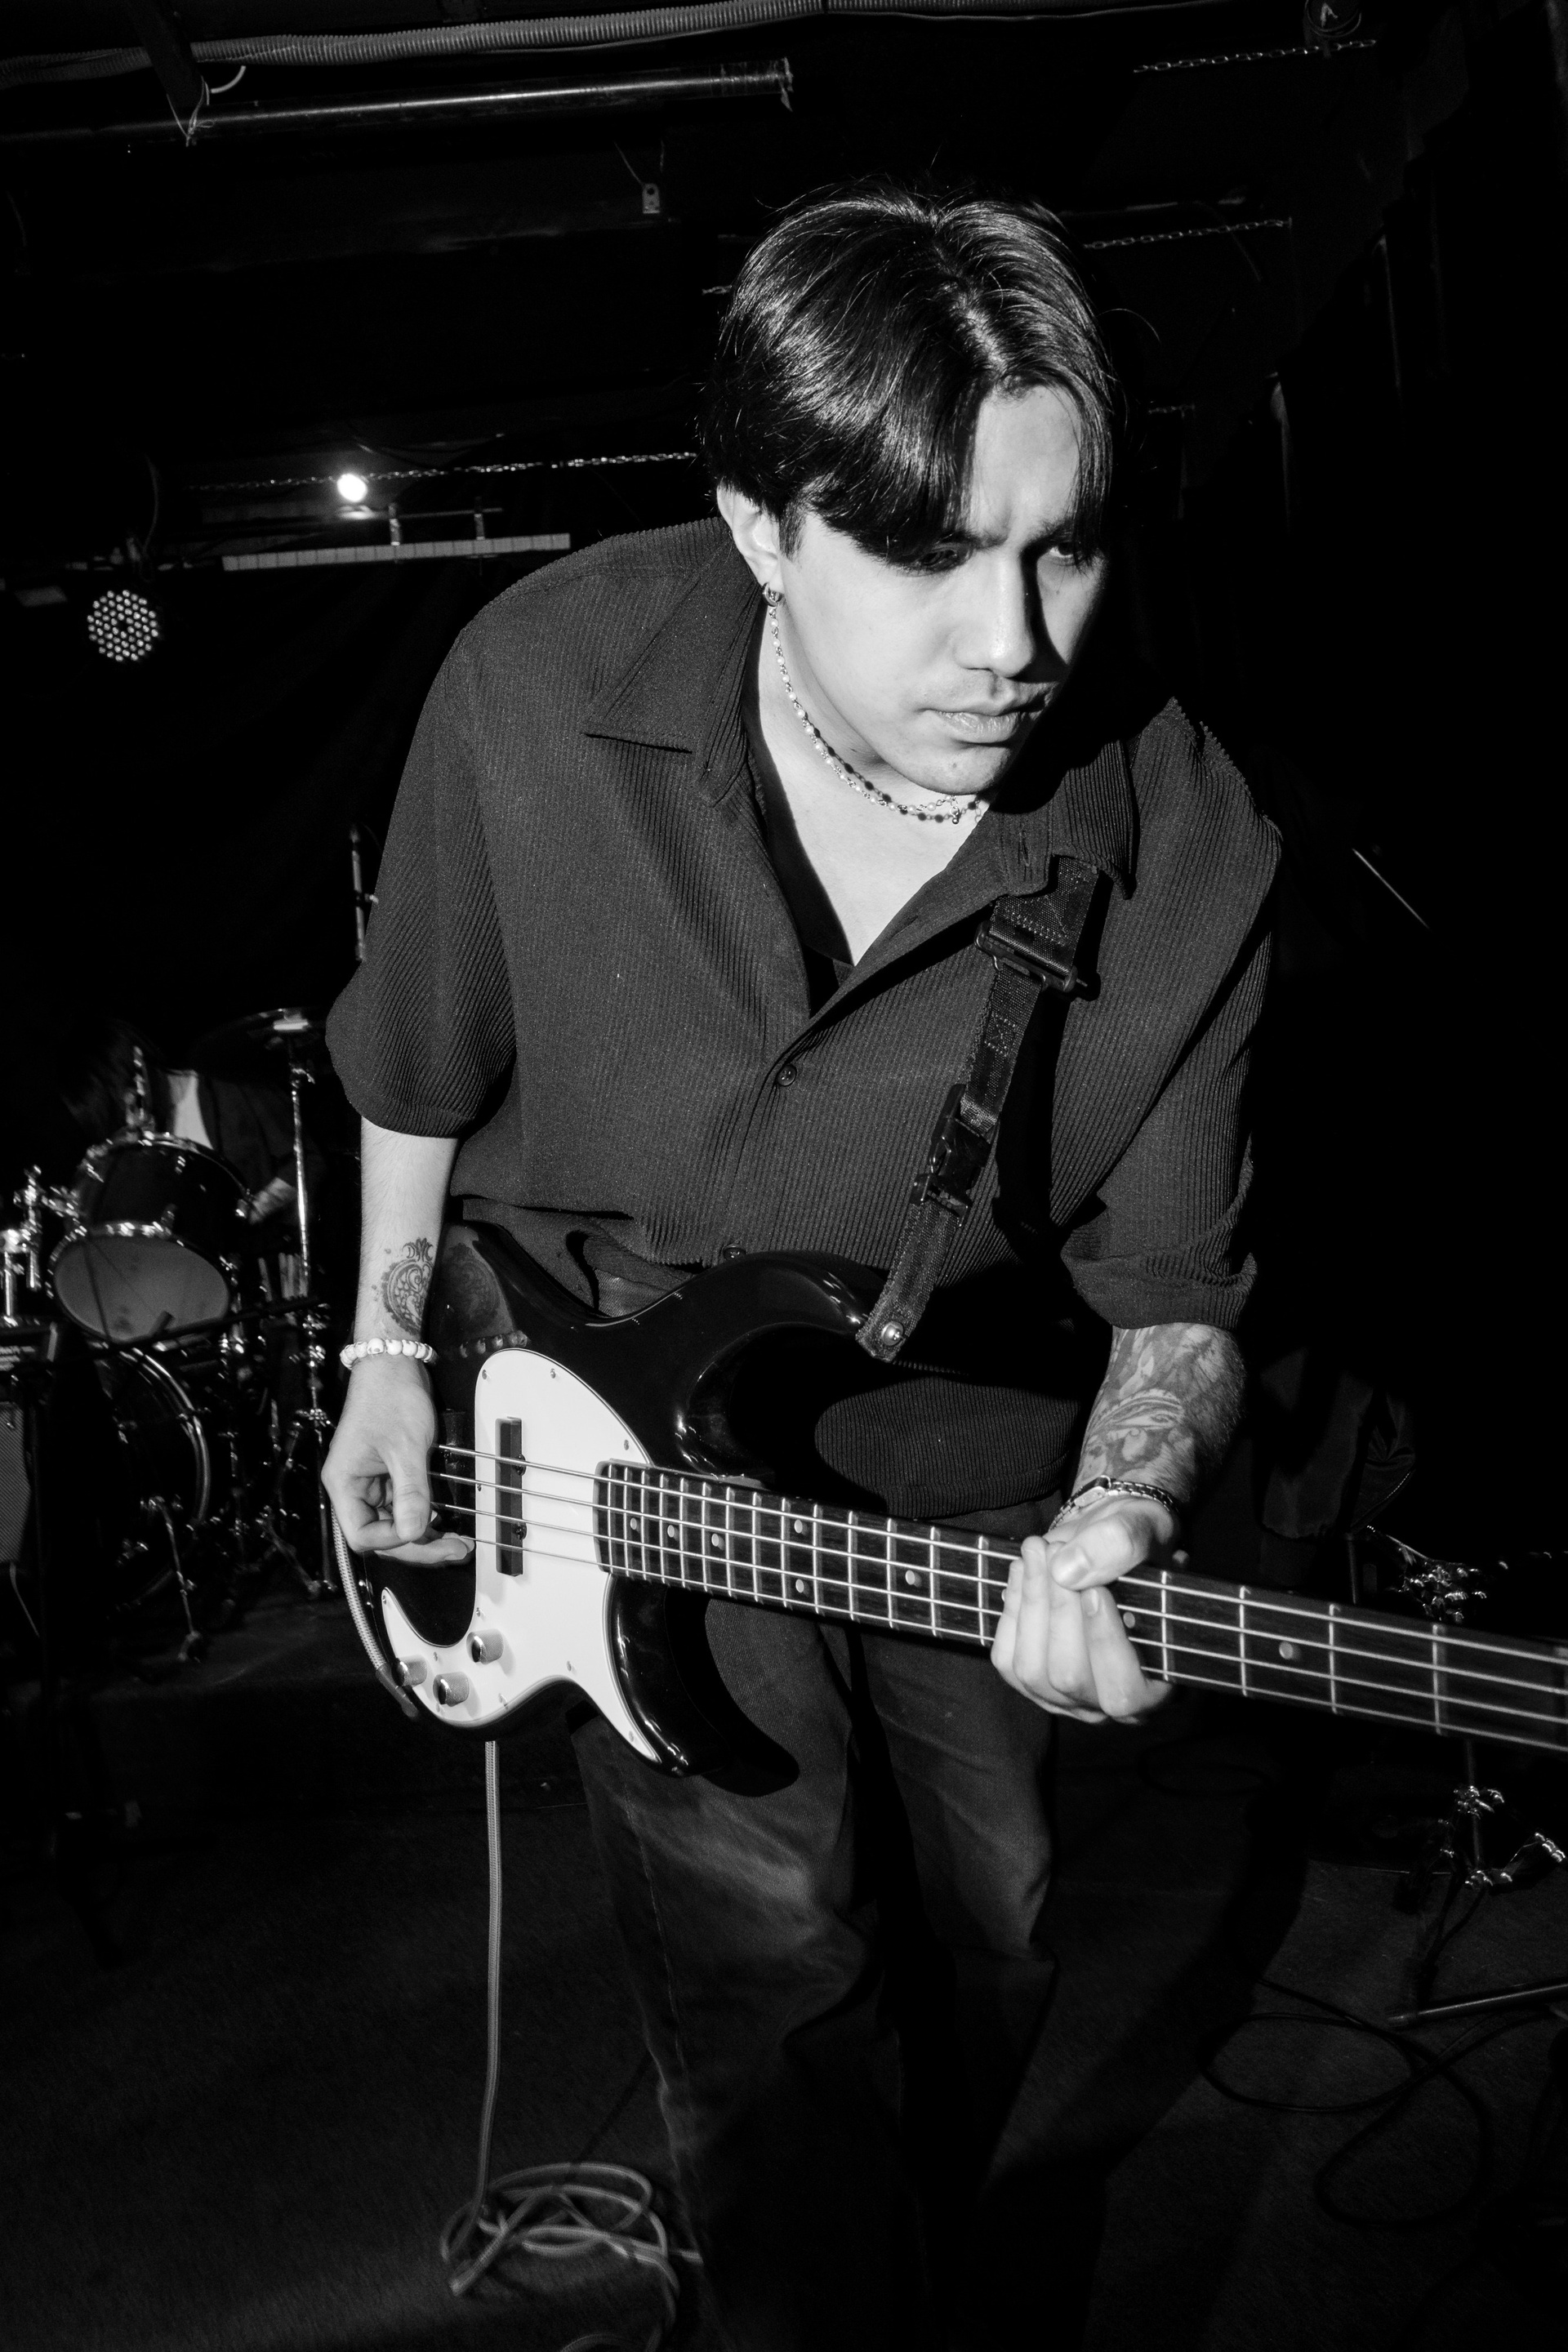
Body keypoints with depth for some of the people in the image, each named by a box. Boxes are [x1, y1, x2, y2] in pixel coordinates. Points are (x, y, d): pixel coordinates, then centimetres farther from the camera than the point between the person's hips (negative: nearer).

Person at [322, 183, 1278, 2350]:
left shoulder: (1189, 851, -20)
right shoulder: (542, 687, -19)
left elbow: (1176, 1282, -11)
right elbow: (423, 1043, -2)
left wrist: (1115, 1514, -29)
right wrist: (389, 1346, 1)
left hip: (969, 1462, 2)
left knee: (984, 1945, 18)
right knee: (772, 1956, -6)